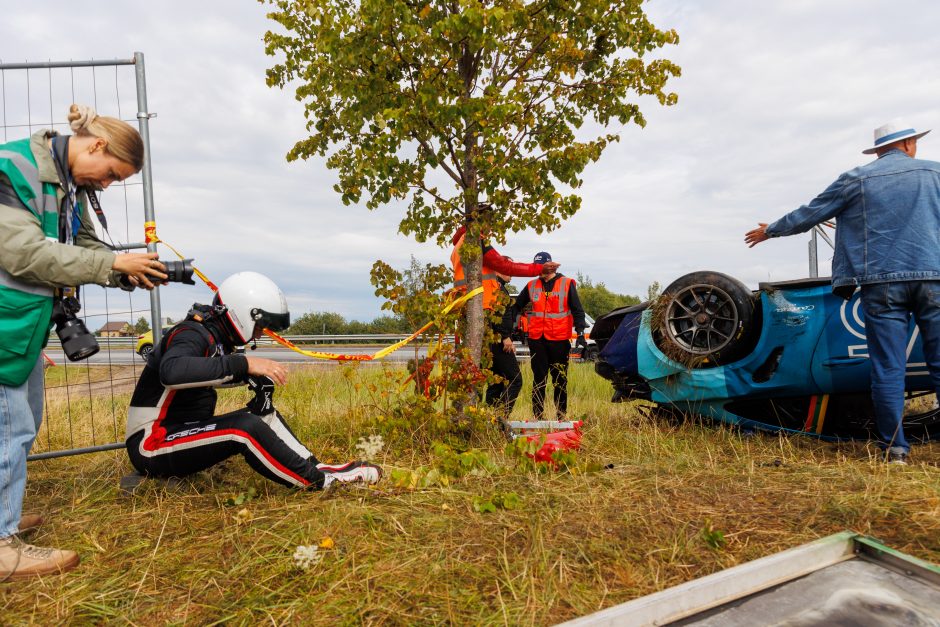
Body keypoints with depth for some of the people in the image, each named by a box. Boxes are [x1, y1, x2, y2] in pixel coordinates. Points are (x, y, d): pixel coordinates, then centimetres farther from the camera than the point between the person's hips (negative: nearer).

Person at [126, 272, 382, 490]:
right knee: (245, 427, -27)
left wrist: (256, 375, 4)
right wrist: (244, 364, -42)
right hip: (151, 445, -9)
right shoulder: (193, 334, -20)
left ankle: (318, 467, -4)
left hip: (185, 430, 9)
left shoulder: (217, 338, 7)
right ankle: (316, 480, -16)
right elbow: (171, 371, -41)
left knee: (262, 414, 2)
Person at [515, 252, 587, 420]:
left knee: (560, 380, 7)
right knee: (539, 379, 4)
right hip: (537, 340, 2)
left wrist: (580, 332, -10)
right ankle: (537, 416, 10)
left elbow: (577, 310, 0)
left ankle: (561, 416, 16)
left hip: (560, 340, -2)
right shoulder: (531, 286, 9)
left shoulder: (567, 284, 1)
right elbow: (517, 307, 17)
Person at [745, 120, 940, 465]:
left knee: (888, 369, 1)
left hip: (882, 282, -1)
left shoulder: (856, 179, 7)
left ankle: (895, 448, 4)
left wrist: (770, 230, 26)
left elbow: (808, 214, 12)